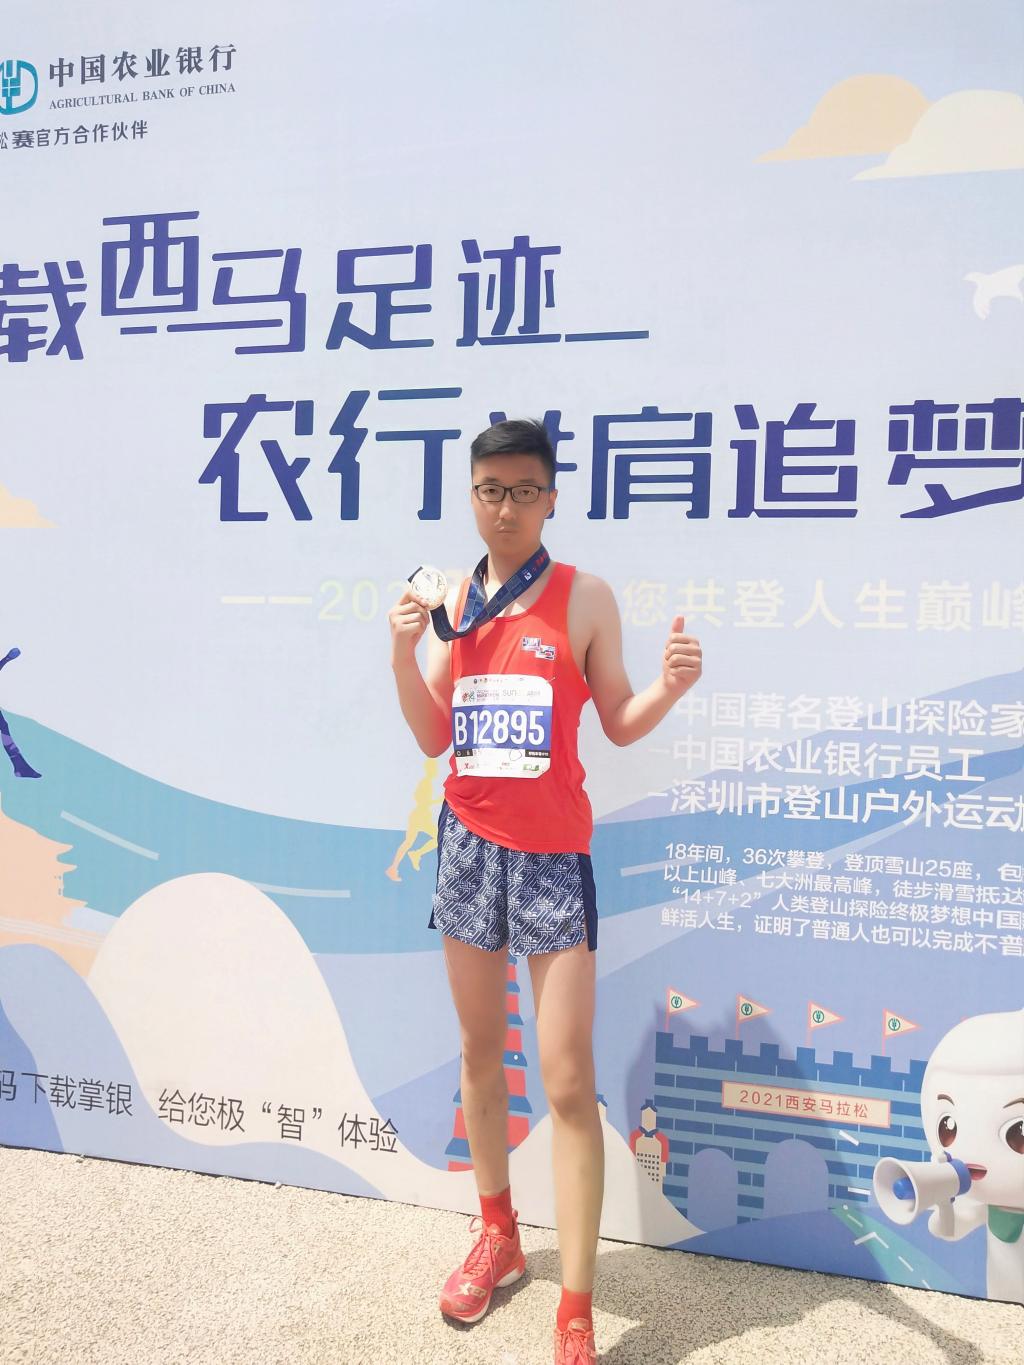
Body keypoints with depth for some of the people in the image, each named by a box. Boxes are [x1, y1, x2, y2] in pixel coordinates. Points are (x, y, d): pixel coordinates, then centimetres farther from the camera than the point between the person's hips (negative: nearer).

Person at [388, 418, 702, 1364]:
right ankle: (498, 1235, 39)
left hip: (553, 855, -4)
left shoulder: (585, 597, -5)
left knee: (568, 1081, -4)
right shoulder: (453, 599, 6)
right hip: (469, 845, 5)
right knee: (480, 1054, 18)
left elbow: (617, 725, -2)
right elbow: (434, 738, 6)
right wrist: (403, 653, -8)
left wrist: (668, 689, -21)